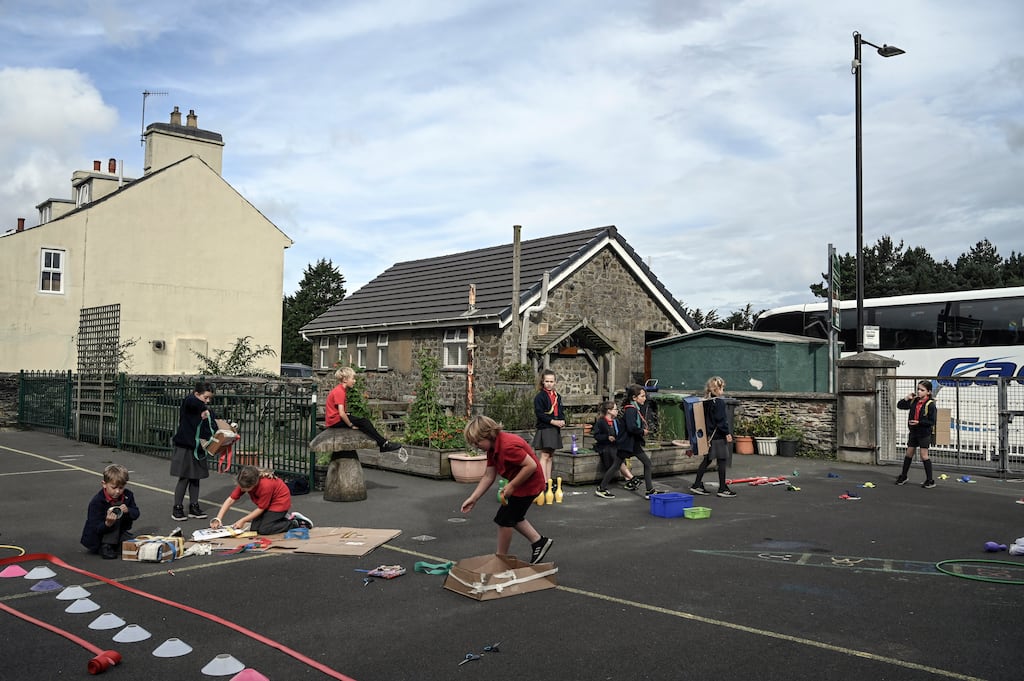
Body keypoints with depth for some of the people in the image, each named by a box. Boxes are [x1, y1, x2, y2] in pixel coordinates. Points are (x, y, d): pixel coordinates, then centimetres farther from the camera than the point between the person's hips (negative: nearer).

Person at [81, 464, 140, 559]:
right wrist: (107, 524, -46)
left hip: (118, 533, 5)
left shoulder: (128, 495, -6)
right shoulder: (96, 501, -22)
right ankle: (105, 547, -22)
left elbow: (136, 514, -2)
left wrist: (128, 511, -25)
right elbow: (96, 528, -24)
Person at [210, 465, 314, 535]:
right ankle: (283, 517, 12)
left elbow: (261, 508, -24)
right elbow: (231, 499, -15)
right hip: (267, 503, 8)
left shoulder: (265, 485, -37)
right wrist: (218, 519, -24)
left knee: (263, 530, -17)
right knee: (254, 528, -4)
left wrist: (243, 520, -20)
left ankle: (296, 522, -3)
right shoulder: (244, 483, -18)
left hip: (280, 501, -8)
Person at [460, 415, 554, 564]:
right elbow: (488, 476, 3)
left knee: (504, 518, -1)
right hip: (519, 483, 10)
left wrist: (511, 485, -25)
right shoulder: (493, 448, 0)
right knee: (513, 516, 22)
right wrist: (473, 498, -2)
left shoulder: (508, 446, -31)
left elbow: (531, 465, -31)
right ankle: (539, 542, 30)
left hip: (529, 483, -10)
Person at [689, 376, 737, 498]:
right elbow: (721, 420, -18)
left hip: (709, 436, 8)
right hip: (719, 436, -8)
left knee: (707, 460, 14)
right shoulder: (719, 402, -14)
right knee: (723, 461, 0)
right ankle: (722, 488, 4)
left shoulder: (706, 402, 10)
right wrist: (727, 433, -14)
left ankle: (697, 485, 15)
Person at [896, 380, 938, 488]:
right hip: (913, 432, 6)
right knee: (909, 454, 14)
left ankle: (930, 480, 6)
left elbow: (932, 421, -18)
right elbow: (899, 405, 5)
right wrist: (907, 398, -9)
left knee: (924, 455, -4)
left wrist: (919, 422, -26)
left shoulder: (930, 404, -16)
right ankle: (903, 477, 26)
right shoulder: (913, 401, 2)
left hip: (924, 433, -6)